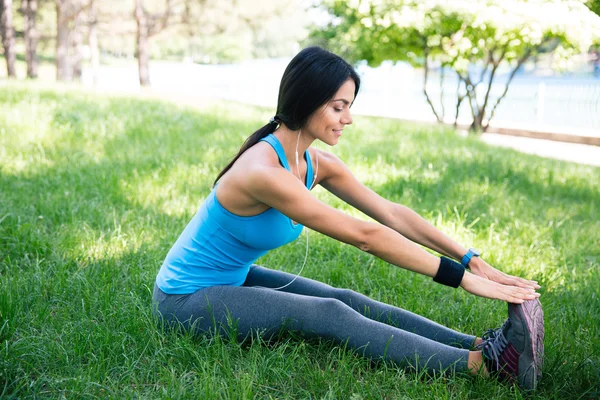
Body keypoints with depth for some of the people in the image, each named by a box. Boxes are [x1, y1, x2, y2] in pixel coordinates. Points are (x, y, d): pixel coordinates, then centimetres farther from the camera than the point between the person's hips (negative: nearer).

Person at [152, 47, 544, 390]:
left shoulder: (317, 163, -4)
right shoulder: (263, 171, -31)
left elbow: (392, 214, -5)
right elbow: (364, 236, -31)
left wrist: (472, 260, -12)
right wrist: (462, 277, -28)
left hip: (233, 279, 8)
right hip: (186, 298, -8)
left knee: (345, 299, -11)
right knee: (330, 315, -23)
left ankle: (483, 345, -18)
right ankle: (484, 363, -29)